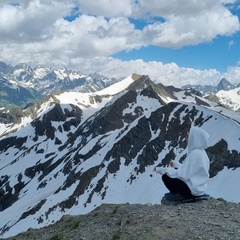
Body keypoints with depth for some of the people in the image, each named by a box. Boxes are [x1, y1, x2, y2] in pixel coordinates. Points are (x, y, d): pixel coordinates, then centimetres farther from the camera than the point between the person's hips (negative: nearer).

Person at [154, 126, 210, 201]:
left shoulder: (194, 154, -23)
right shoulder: (201, 152, 6)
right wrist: (175, 164, 14)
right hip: (199, 188, 10)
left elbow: (182, 175, -22)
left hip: (193, 191, -10)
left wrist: (161, 170, -14)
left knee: (166, 176, -9)